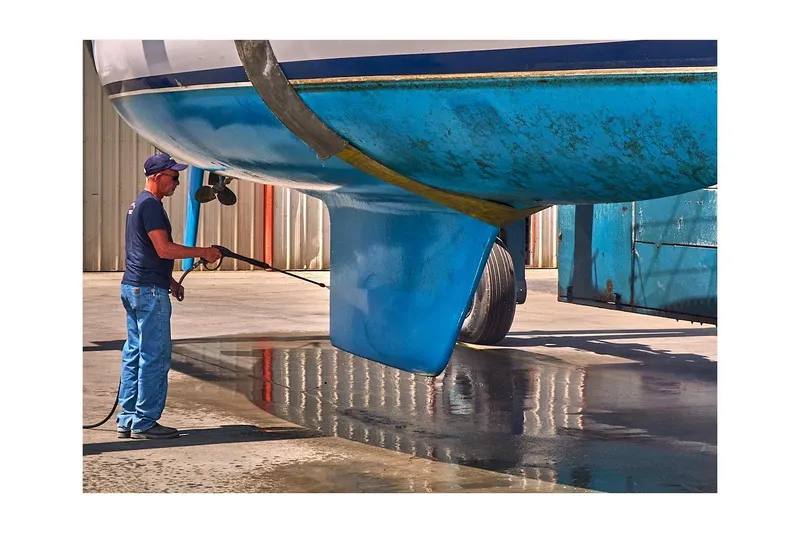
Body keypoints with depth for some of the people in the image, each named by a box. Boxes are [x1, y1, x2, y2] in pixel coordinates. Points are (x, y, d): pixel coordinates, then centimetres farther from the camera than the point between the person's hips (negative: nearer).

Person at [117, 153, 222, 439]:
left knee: (134, 354, 12)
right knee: (155, 356, -6)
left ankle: (127, 420, 15)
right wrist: (203, 252, -14)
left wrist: (168, 279, 24)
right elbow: (164, 249, -21)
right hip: (149, 290, -11)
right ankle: (144, 423, -3)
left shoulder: (139, 204, 18)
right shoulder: (150, 205, -14)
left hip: (132, 287, 11)